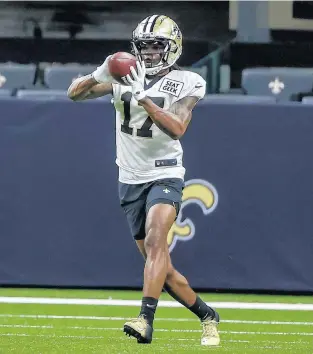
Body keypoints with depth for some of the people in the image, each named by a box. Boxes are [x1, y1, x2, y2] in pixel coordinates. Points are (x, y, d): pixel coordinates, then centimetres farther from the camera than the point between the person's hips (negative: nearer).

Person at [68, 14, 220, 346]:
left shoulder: (186, 83, -5)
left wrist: (143, 98, -29)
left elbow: (177, 128, -19)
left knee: (155, 240, -28)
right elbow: (75, 94, 1)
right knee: (162, 268, 6)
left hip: (164, 176, -4)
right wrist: (100, 75, -19)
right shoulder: (125, 75, 3)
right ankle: (207, 316, 23)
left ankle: (146, 319, -38)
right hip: (131, 180, 4)